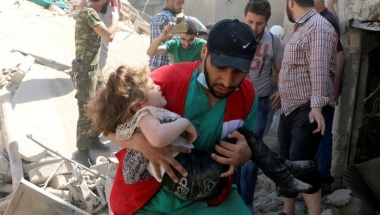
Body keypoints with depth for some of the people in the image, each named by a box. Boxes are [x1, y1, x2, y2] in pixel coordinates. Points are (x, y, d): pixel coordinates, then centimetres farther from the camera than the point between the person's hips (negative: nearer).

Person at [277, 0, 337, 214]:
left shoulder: (319, 27, -13)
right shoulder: (301, 28, 17)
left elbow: (319, 69, -26)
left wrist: (317, 105, -35)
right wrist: (282, 95, 32)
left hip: (309, 110, -9)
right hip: (290, 108, 9)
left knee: (300, 162, -20)